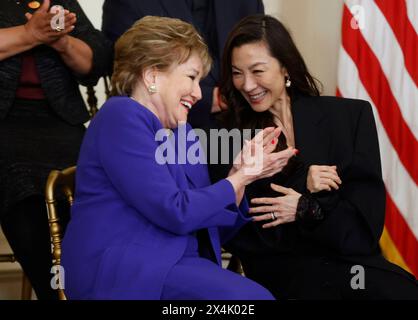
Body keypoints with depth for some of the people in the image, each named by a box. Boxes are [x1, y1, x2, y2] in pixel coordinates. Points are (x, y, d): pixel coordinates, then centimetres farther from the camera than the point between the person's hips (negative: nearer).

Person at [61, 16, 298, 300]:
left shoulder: (183, 131, 16)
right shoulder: (122, 117, -9)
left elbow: (212, 228, 16)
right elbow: (174, 213, -16)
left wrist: (241, 171, 2)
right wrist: (242, 178, -5)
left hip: (178, 266, 8)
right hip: (123, 268, -8)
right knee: (248, 296, -24)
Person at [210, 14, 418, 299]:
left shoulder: (351, 116, 5)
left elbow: (365, 222, 2)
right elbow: (236, 237, -1)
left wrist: (305, 210, -13)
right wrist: (303, 187, -10)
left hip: (352, 258, 2)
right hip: (280, 270, -2)